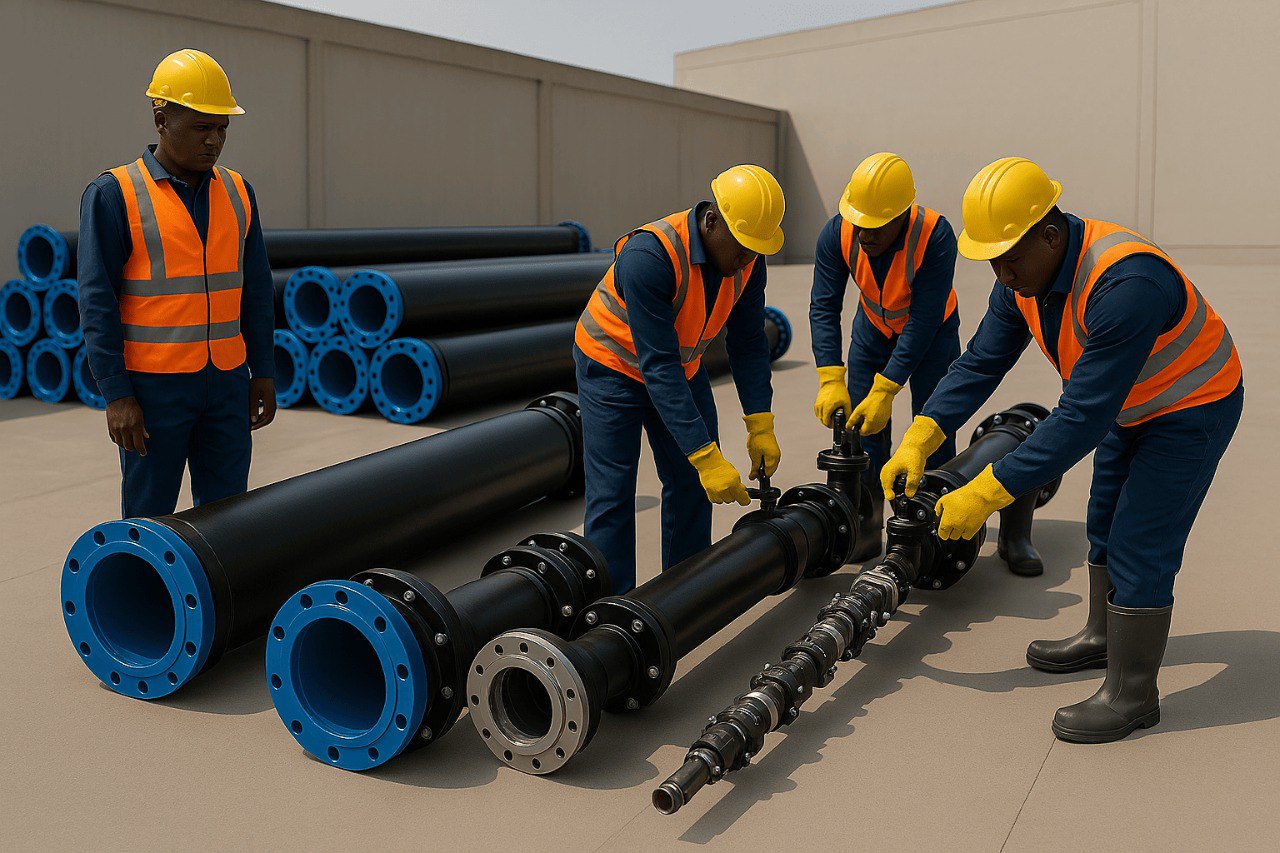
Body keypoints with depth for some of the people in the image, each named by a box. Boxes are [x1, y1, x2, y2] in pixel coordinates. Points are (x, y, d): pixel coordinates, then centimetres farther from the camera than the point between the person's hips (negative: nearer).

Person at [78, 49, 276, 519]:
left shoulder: (237, 193, 8)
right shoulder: (113, 194, -6)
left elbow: (255, 291, 12)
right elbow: (97, 301, -8)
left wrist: (263, 373, 9)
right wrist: (116, 394, -13)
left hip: (227, 381, 4)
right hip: (152, 386, -4)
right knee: (150, 519, 5)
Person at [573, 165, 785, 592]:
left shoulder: (746, 257, -16)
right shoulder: (649, 255, -37)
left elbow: (748, 343, -7)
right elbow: (657, 366, -38)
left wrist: (761, 425, -15)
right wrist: (707, 457, -39)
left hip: (682, 366, 6)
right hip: (614, 365, -6)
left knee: (692, 486, 6)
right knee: (612, 495, -9)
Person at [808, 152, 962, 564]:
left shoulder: (935, 236, -36)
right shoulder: (837, 234, -26)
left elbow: (923, 323, -35)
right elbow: (824, 307, -25)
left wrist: (885, 391, -38)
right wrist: (830, 382, -36)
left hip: (932, 331, -3)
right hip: (874, 327, 3)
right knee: (860, 427, -1)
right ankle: (865, 534, 9)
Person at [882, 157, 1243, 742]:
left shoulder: (1125, 286, -41)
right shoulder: (1024, 273, -13)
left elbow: (1082, 419, -41)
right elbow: (981, 363, -10)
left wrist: (986, 494, -40)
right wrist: (919, 440, -21)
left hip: (1193, 410, -9)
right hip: (1131, 405, 9)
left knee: (1140, 547, -8)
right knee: (1105, 525, 20)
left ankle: (1131, 694, 7)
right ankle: (1104, 635, 41)